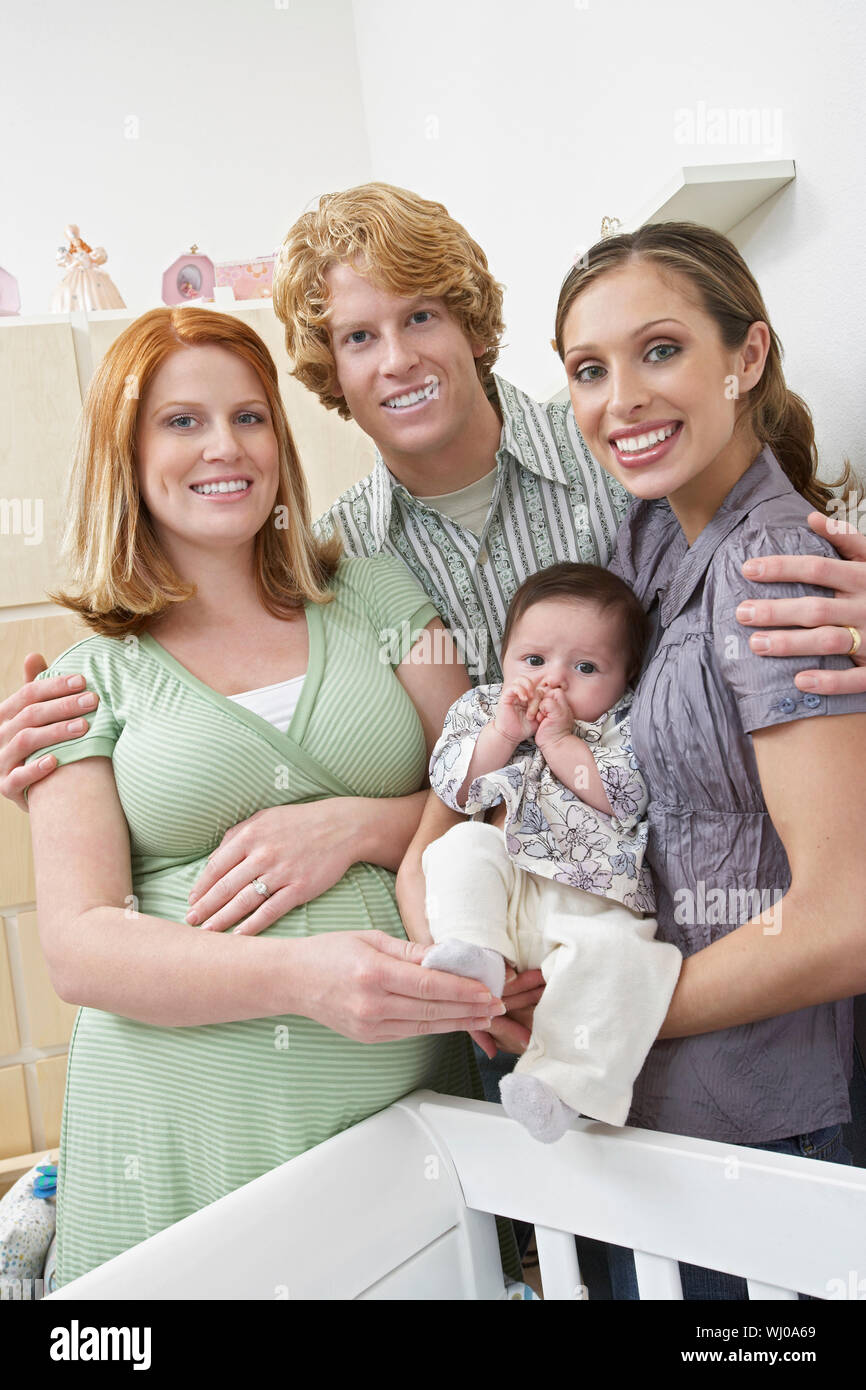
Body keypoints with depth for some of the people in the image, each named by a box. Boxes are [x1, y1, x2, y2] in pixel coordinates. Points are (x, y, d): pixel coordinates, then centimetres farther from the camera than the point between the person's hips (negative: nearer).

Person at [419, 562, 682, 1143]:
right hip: (504, 889, 3)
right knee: (465, 844, -22)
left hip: (594, 904, -2)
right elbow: (454, 787, 2)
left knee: (614, 954, -30)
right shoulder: (483, 709, 14)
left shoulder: (627, 726, 7)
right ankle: (478, 954, -30)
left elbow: (625, 797, -10)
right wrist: (503, 734, -11)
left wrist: (560, 741, -11)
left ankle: (561, 1080, -30)